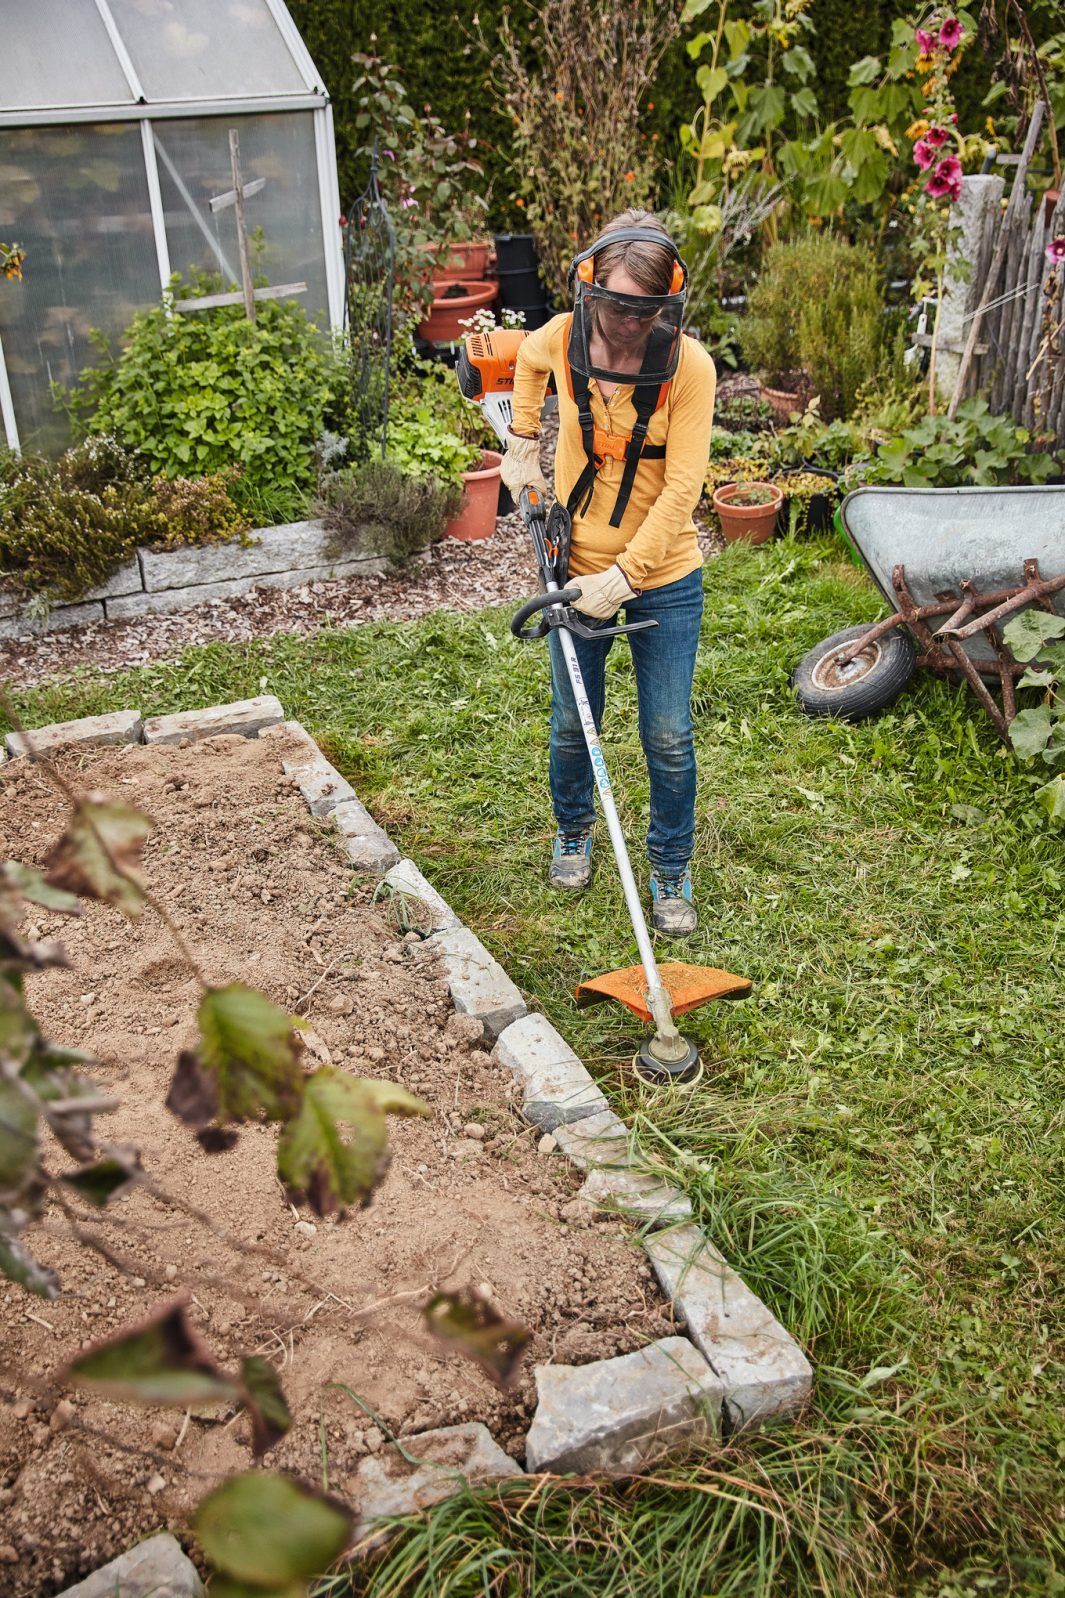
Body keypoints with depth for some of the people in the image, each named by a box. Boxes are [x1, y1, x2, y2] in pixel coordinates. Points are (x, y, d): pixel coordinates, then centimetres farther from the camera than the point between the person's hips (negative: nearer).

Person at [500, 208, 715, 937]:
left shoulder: (689, 364, -18)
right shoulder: (563, 337, -9)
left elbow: (681, 489, -20)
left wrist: (623, 577, -23)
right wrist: (523, 446, 13)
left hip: (664, 576, -2)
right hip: (579, 569, 3)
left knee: (669, 738, 4)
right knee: (572, 722, 15)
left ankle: (672, 874, 25)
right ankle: (574, 833, 43)